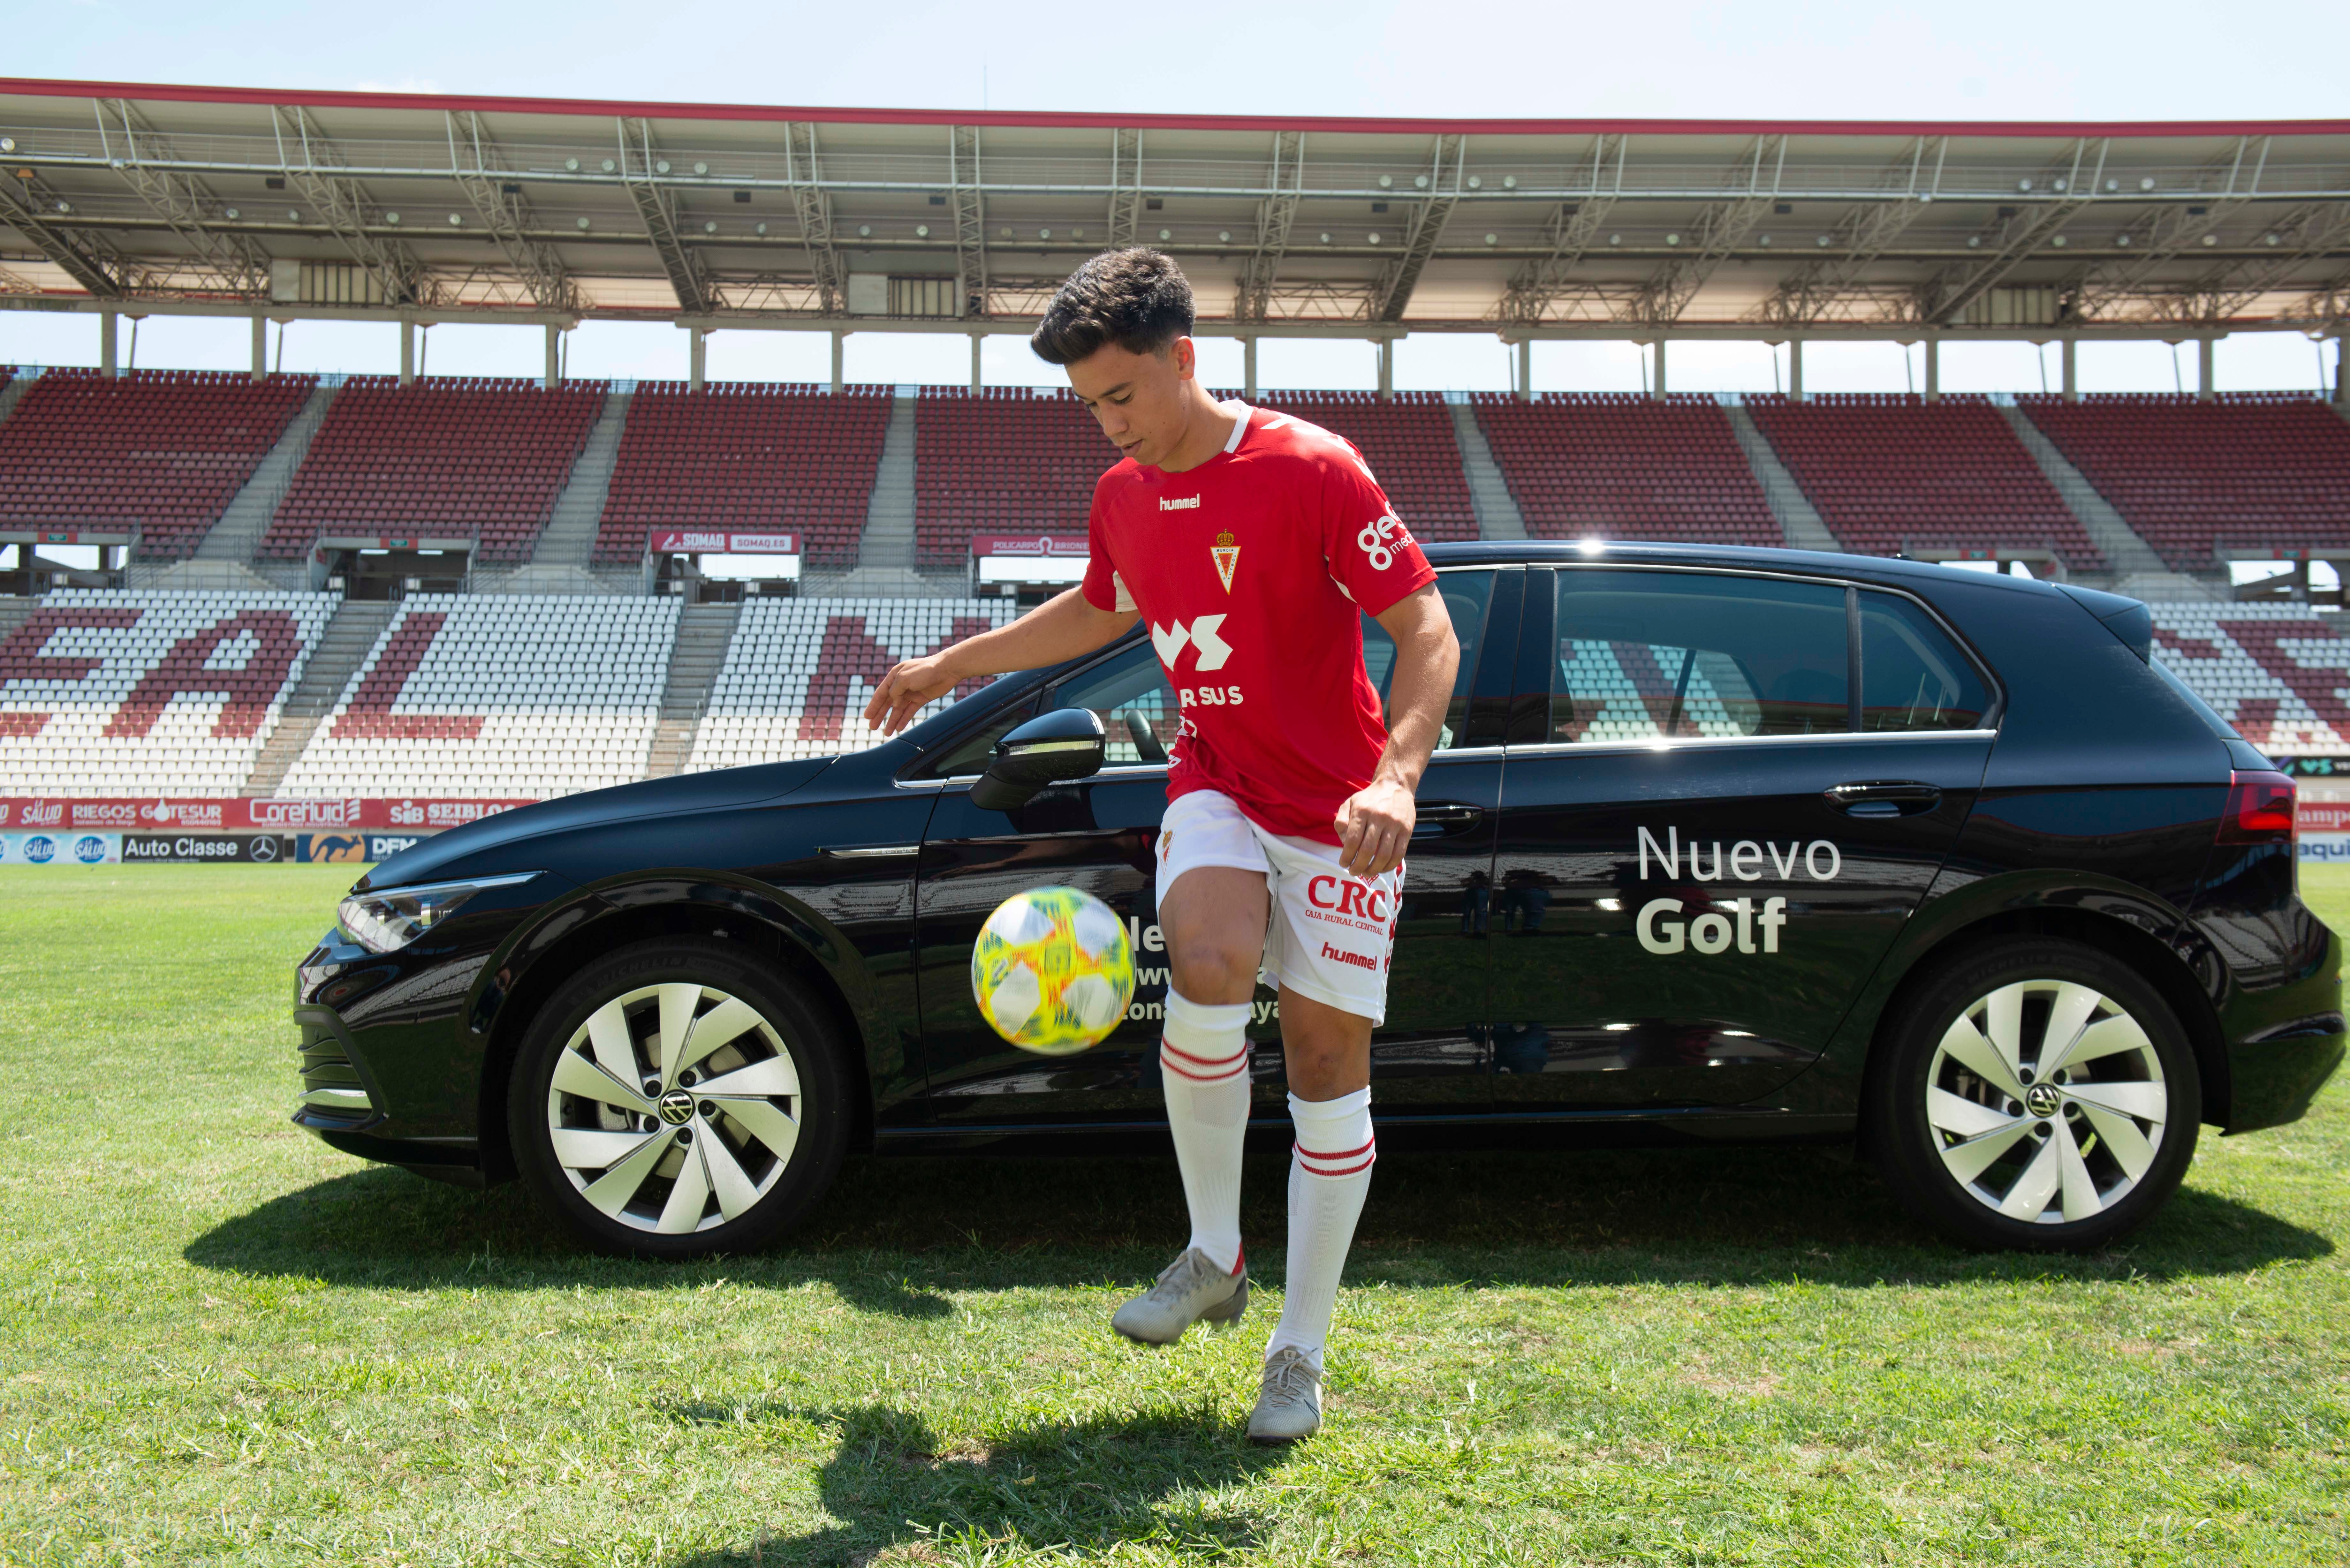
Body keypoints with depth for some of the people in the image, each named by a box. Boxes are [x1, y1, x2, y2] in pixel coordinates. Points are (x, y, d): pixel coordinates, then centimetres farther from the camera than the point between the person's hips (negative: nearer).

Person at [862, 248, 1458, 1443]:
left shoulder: (1312, 471, -15)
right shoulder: (1123, 496, 5)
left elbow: (1428, 635, -16)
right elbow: (1098, 611, 26)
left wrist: (1395, 780, -32)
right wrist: (952, 665, 30)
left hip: (1340, 809, -3)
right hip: (1217, 785, 3)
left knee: (1328, 1061, -1)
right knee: (1209, 964, -28)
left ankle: (1301, 1354, 13)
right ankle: (1213, 1256, -7)